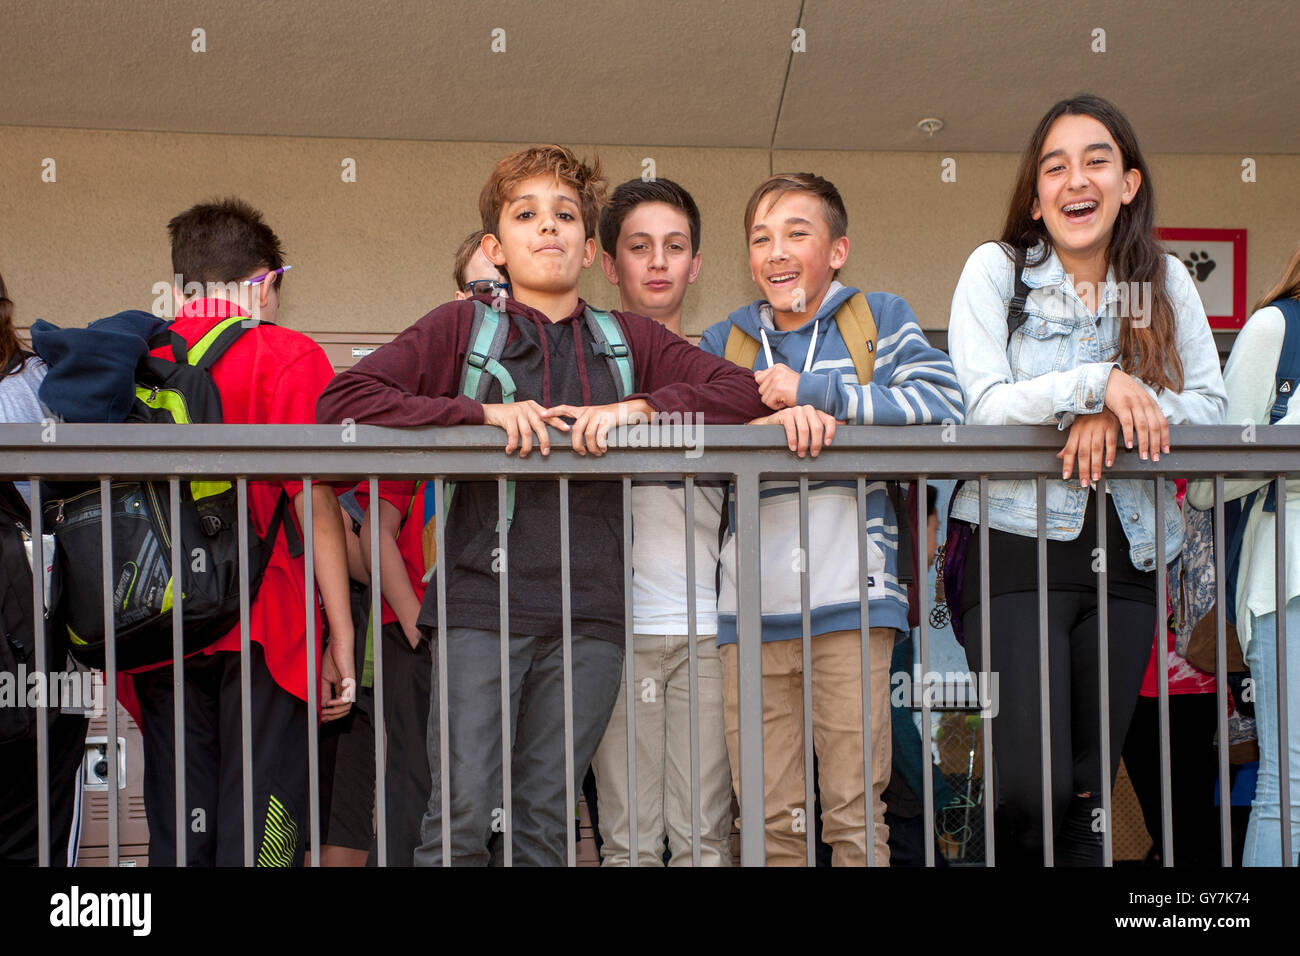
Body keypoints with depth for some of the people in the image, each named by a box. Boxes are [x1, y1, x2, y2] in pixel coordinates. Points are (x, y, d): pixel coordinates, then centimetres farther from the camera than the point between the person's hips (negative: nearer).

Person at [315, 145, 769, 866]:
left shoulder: (628, 341, 16)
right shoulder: (459, 327, 8)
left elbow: (743, 390, 8)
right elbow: (340, 401, -2)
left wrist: (637, 408, -7)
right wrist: (483, 414, -11)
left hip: (588, 615, 2)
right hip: (481, 606, -2)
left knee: (544, 823, 3)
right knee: (463, 814, -9)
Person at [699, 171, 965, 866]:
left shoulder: (880, 319, 9)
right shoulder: (724, 342, 16)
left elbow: (944, 403, -8)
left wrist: (809, 391, -9)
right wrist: (771, 419, -19)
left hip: (849, 603, -2)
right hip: (750, 611, 2)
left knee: (854, 813, -3)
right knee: (770, 819, 3)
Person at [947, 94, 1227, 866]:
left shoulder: (1166, 281, 8)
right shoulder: (997, 269, -1)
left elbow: (1211, 408, 0)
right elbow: (982, 407, -12)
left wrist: (1112, 416, -16)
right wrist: (1098, 381, -22)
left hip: (1128, 552, 4)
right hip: (1018, 545, -3)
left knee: (1089, 794, 7)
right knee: (1031, 789, -15)